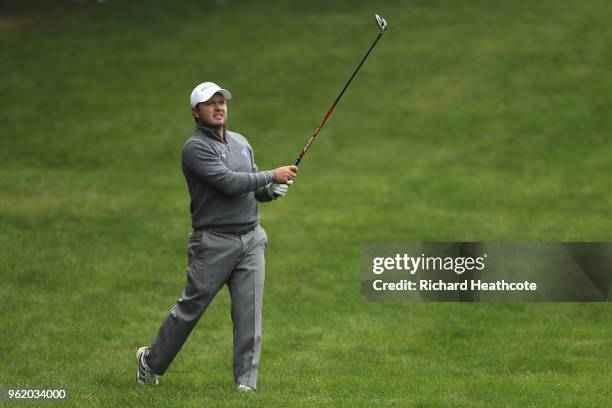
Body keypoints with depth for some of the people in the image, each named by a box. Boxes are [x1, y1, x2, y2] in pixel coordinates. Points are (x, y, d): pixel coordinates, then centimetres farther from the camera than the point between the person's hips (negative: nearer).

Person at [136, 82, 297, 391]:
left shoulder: (241, 143, 14)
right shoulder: (195, 148, -10)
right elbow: (228, 182, -21)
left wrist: (272, 190, -2)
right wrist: (272, 175, -16)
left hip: (251, 239, 6)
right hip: (214, 242, -6)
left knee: (249, 312, -2)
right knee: (190, 307, 3)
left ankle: (246, 383, 1)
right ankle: (151, 360, 23)